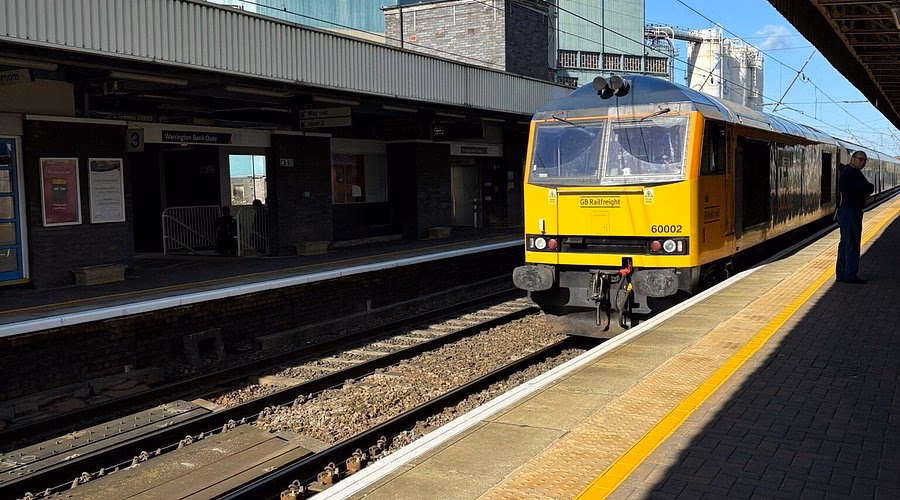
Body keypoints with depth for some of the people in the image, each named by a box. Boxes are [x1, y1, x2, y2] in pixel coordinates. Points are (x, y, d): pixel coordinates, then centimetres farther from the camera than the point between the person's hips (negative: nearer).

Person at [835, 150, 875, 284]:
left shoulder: (846, 171, 17)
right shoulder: (853, 173, -15)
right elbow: (868, 188, -20)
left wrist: (865, 191, -2)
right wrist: (870, 188, 1)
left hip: (843, 211, 11)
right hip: (851, 212, -11)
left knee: (845, 243, 14)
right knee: (852, 244, -6)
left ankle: (841, 274, 20)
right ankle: (850, 276, -3)